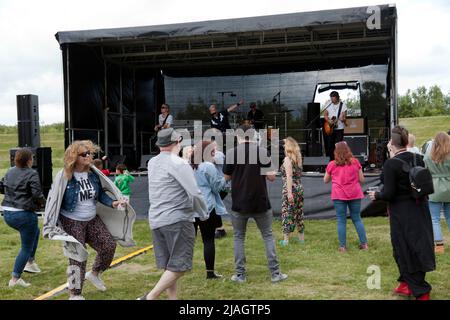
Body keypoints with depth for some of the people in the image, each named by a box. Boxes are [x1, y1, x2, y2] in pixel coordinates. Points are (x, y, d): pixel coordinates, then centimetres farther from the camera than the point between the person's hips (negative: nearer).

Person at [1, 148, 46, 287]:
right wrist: (42, 202, 1)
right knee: (26, 248, 6)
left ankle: (30, 262, 32)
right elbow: (37, 195, -19)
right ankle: (15, 279, 6)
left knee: (35, 232, 31)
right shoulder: (32, 174, -14)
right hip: (24, 214, -8)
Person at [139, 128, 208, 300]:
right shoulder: (179, 163, -13)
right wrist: (203, 214, -2)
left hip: (155, 220, 8)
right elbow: (195, 193, -18)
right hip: (177, 219, -8)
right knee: (180, 266, -1)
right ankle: (150, 297, -6)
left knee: (168, 267, 13)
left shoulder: (152, 163, 11)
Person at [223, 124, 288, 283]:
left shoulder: (231, 153, -5)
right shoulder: (262, 151, -6)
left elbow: (227, 177, 5)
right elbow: (271, 177, -6)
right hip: (260, 203, 0)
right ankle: (275, 273, 12)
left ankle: (240, 274, 13)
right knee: (268, 236, 13)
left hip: (239, 204, 0)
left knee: (239, 237, 13)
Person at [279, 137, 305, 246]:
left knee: (287, 213, -2)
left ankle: (286, 239, -1)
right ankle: (301, 237, 23)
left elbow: (289, 176, -17)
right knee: (299, 213, 14)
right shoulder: (298, 158, 10)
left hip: (290, 189, -7)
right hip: (299, 188, 7)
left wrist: (289, 192, -20)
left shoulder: (287, 159, -10)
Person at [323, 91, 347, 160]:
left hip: (339, 129, -3)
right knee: (330, 145, 5)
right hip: (330, 129, 3)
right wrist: (328, 120, -9)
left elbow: (344, 115, -8)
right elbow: (325, 114, 9)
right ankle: (331, 160, 16)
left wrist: (343, 119, -31)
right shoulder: (329, 105, 6)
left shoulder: (343, 104, -4)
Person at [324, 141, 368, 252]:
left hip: (339, 195, -1)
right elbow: (362, 179, 7)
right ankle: (364, 243, 13)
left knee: (341, 221, 5)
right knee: (357, 218, 13)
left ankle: (342, 246, 6)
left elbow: (325, 180, 12)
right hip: (355, 194, 2)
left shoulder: (332, 164, 0)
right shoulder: (355, 162, 2)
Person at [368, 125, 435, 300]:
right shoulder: (418, 158, 1)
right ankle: (406, 284, 29)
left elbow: (389, 194, -19)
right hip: (420, 208, 7)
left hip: (402, 212, -7)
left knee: (406, 250, 5)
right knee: (418, 246, 16)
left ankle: (420, 291, 9)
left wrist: (376, 195, -1)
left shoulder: (391, 164, -18)